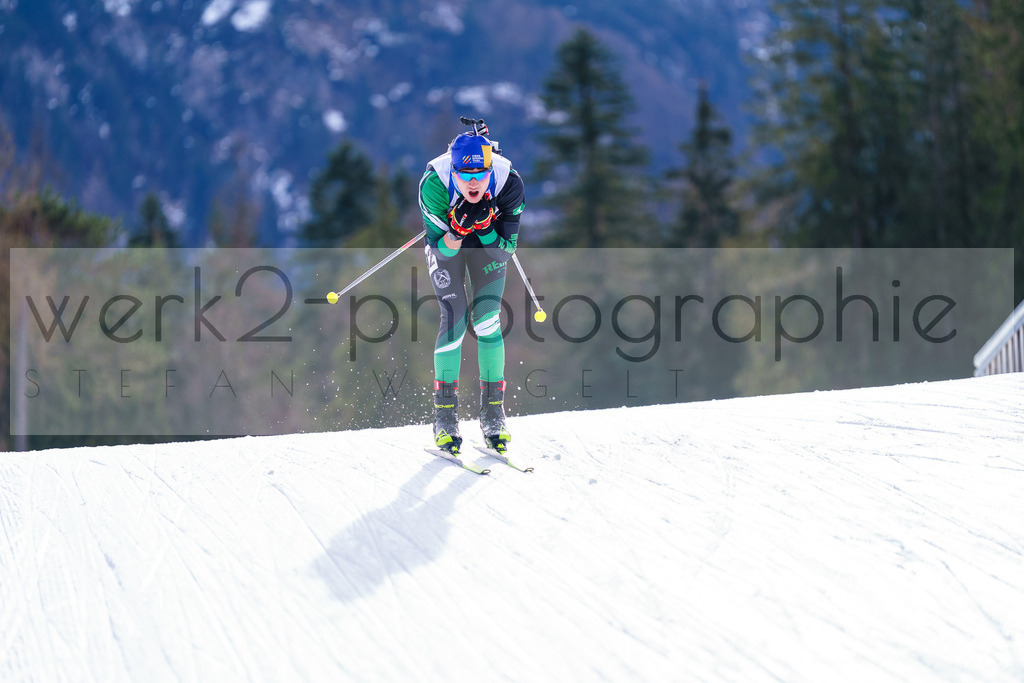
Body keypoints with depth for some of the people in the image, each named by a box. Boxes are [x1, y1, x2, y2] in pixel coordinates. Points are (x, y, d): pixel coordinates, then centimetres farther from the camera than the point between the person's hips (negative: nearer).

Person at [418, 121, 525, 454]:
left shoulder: (509, 183, -32)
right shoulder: (434, 184, -35)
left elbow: (507, 246, -23)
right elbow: (441, 249, -27)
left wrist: (484, 226, -40)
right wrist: (459, 229, -47)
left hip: (489, 242, 1)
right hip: (446, 243, -1)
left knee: (487, 320, -12)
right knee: (454, 320, -14)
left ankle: (493, 413, -1)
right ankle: (445, 417, -4)